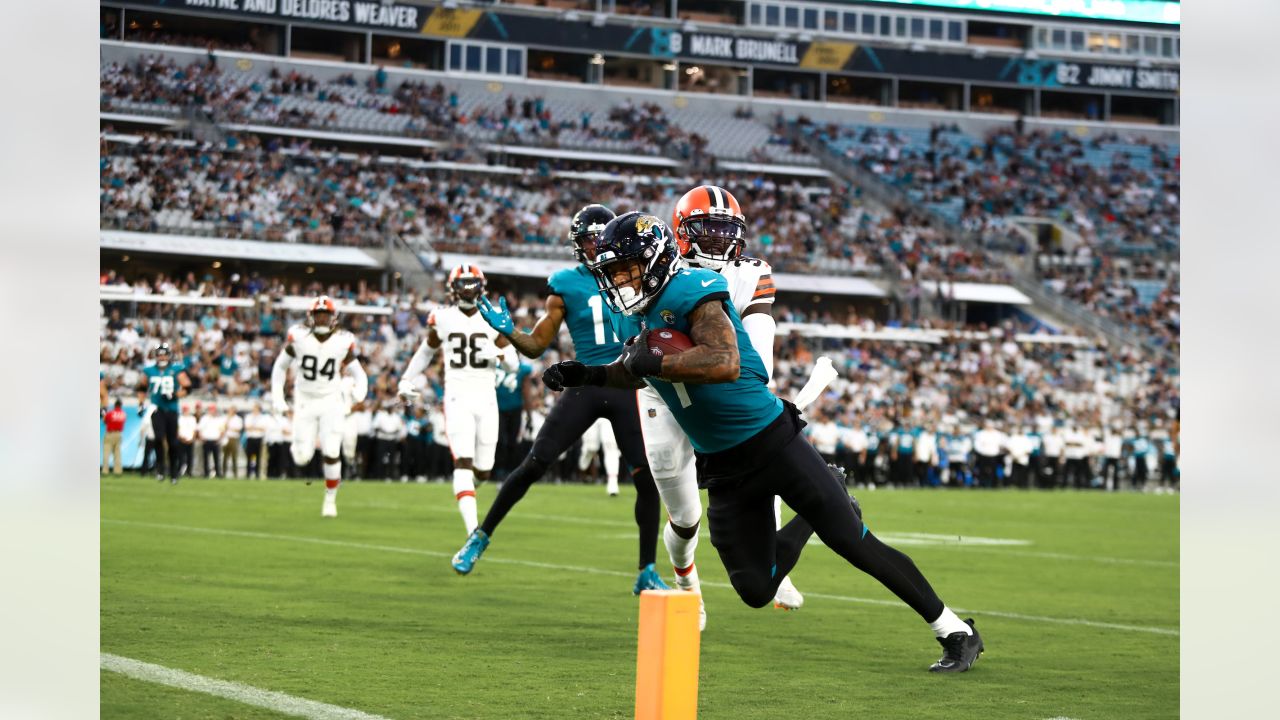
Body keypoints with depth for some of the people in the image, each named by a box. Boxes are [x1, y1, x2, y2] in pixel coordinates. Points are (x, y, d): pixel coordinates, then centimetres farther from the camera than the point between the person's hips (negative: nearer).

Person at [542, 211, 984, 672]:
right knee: (756, 590, 5)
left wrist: (652, 362, -30)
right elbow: (635, 373, 26)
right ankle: (809, 521, 33)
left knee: (856, 546, -6)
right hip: (723, 469, 8)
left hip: (773, 443, -7)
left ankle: (956, 632, 7)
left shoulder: (690, 292, -20)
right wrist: (589, 375, 8)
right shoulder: (633, 317, 5)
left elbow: (725, 363, -36)